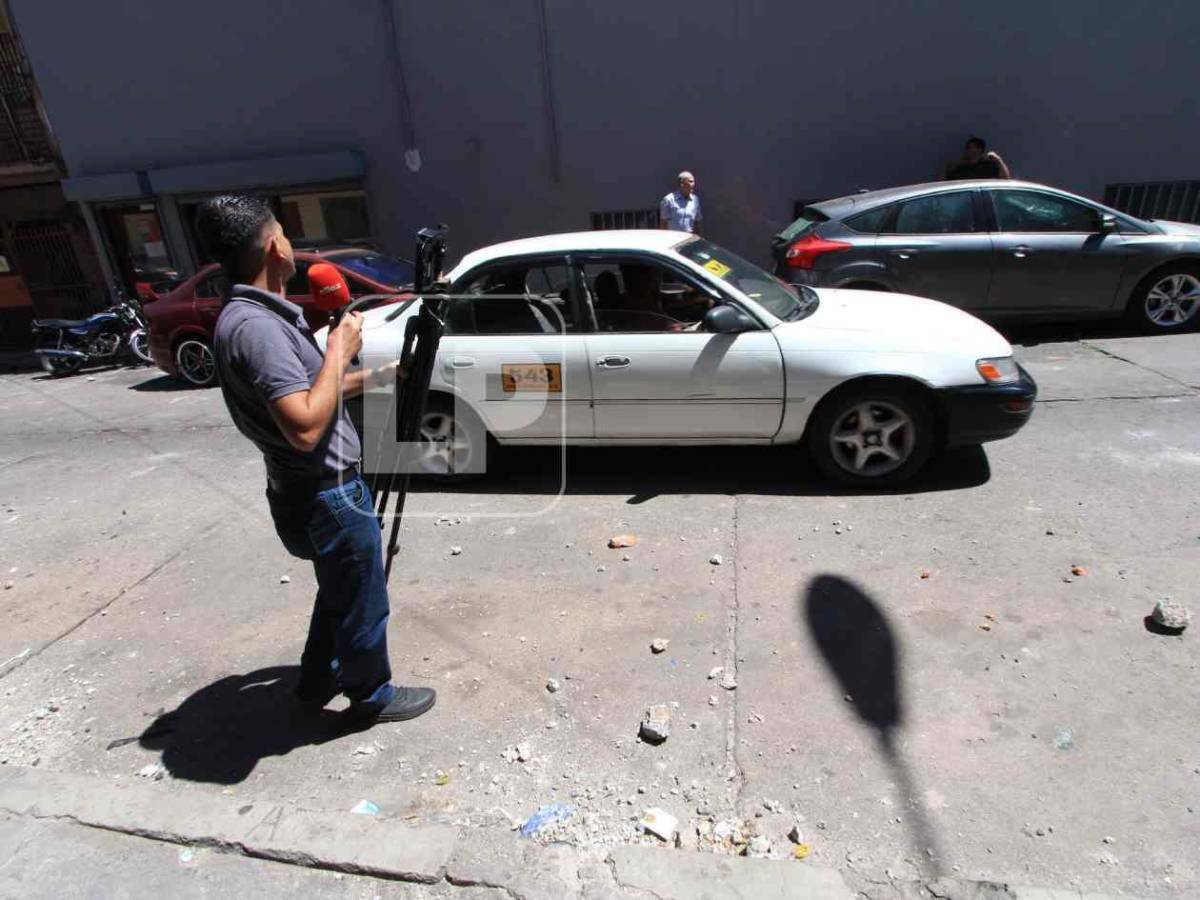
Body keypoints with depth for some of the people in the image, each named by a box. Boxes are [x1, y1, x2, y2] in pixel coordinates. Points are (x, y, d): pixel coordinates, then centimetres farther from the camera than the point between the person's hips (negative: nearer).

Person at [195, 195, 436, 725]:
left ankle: (318, 680, 45)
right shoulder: (254, 326, -25)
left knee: (338, 593, 28)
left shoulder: (257, 315, 7)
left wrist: (376, 376, 18)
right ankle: (372, 696, 33)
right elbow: (306, 427, -32)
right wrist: (339, 350, -22)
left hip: (313, 492, 10)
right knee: (362, 602, 11)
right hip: (327, 497, -10)